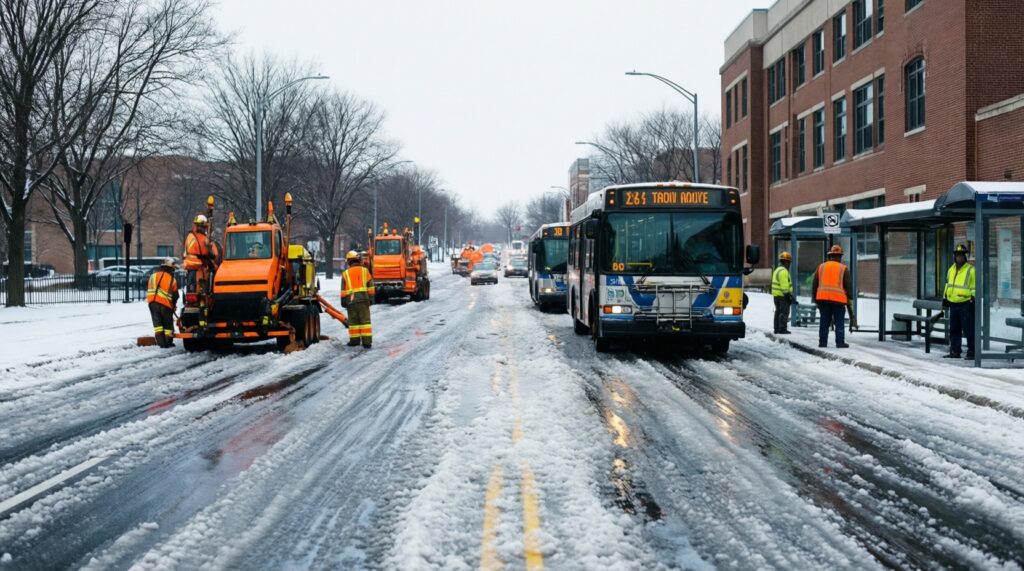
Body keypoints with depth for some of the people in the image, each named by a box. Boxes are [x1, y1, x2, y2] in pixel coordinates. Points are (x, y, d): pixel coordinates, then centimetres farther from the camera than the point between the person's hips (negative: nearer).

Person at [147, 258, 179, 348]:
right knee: (168, 324, 10)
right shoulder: (172, 279, -2)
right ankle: (168, 342, 14)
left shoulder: (154, 275, 8)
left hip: (152, 302, 3)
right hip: (165, 304, -3)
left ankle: (161, 342, 0)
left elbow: (149, 289, 12)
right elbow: (175, 295, 3)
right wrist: (173, 306, 20)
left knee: (157, 323, 7)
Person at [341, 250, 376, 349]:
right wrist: (371, 298, 11)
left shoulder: (345, 274, 4)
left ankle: (354, 340, 13)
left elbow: (343, 290, 4)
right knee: (365, 321, 0)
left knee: (353, 321, 10)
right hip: (363, 299, 0)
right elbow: (370, 286, 4)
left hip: (351, 300, 0)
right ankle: (367, 341, -6)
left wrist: (343, 301, 11)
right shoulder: (364, 271, 3)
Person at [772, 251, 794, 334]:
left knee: (778, 312, 13)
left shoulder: (777, 270, 18)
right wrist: (788, 294, -19)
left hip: (776, 295, 10)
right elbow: (784, 285, -21)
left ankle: (777, 329, 15)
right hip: (783, 295, -10)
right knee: (784, 312, -8)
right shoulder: (783, 271, -15)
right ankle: (782, 329, -10)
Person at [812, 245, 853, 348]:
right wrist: (849, 299, 8)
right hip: (839, 300, -3)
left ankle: (822, 342, 6)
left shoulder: (821, 267, 9)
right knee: (839, 322, 2)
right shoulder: (843, 269, 1)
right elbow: (849, 286, 0)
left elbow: (814, 285, 10)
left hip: (823, 299, 3)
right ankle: (840, 342, -2)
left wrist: (814, 298, 16)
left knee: (824, 322, 7)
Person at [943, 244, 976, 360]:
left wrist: (973, 298, -13)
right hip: (953, 304, 7)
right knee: (954, 329, 11)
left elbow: (975, 286, -7)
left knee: (969, 329, -5)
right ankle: (954, 351, 18)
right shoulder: (951, 270, 16)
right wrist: (945, 297, 21)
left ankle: (971, 351, -1)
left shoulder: (971, 270, -5)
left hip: (966, 304, -7)